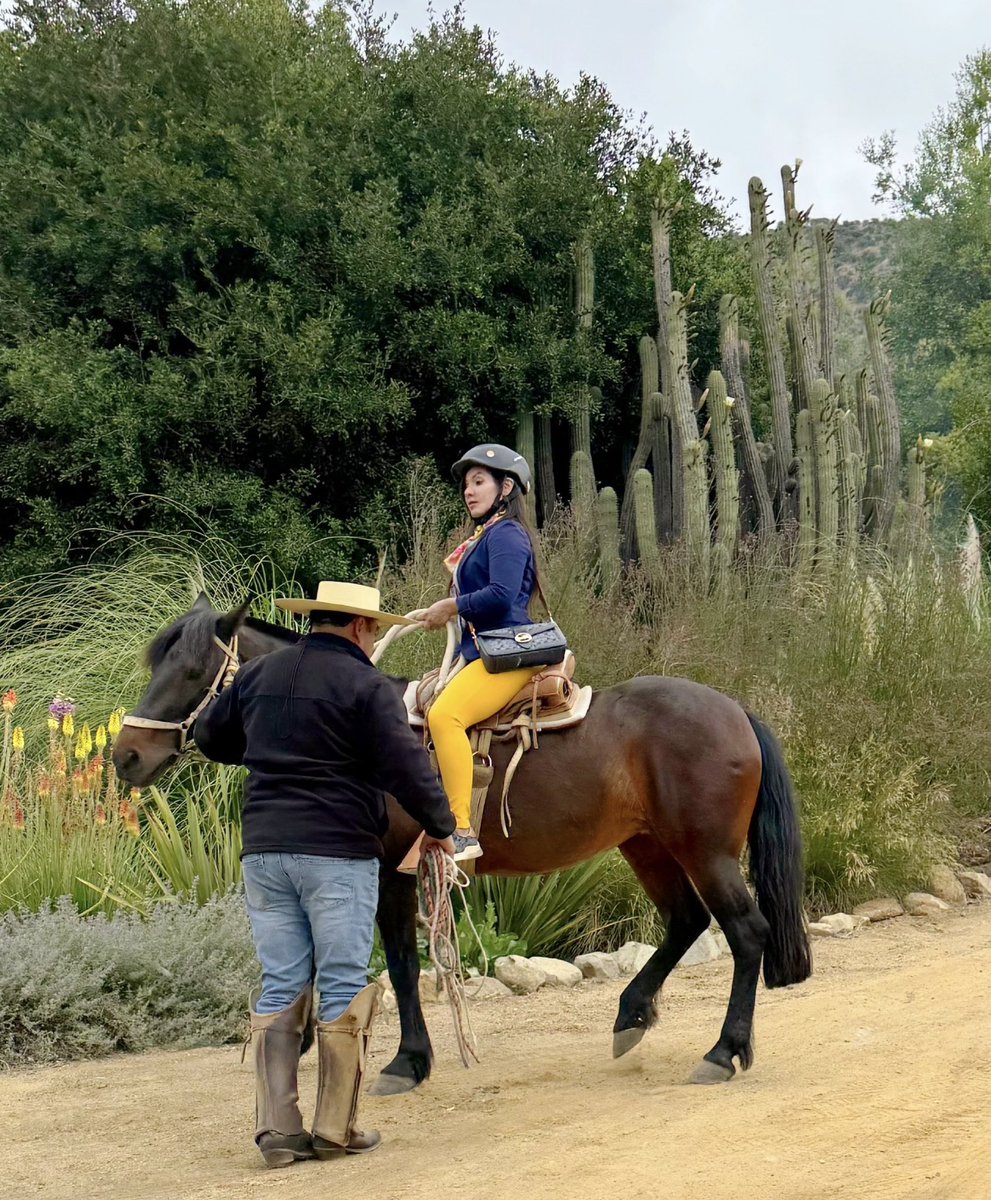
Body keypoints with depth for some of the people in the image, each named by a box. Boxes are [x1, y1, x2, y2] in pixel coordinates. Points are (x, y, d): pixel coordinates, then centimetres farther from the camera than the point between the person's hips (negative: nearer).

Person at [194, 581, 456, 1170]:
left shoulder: (258, 673, 11)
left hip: (264, 850, 6)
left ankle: (277, 1129, 6)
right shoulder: (367, 685, -7)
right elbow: (407, 764, -13)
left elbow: (211, 736, 24)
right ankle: (335, 1130, 4)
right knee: (344, 988, 2)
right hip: (339, 851, -5)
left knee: (280, 987, 9)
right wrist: (442, 826, 1)